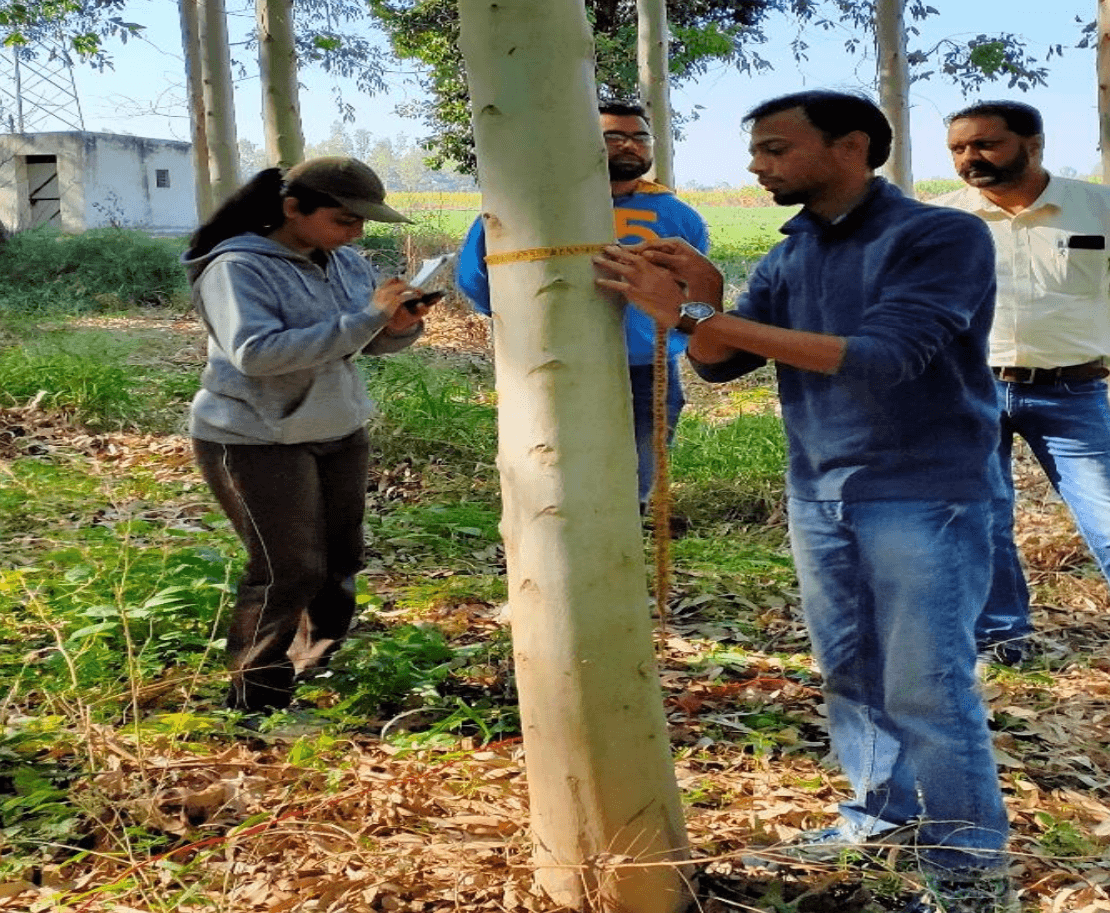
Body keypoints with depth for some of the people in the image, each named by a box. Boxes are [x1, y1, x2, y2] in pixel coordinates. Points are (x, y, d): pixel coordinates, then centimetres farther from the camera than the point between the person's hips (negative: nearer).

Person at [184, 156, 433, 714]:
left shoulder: (345, 263, 1)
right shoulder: (237, 268, -18)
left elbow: (370, 342, 11)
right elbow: (254, 352, -32)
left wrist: (400, 326, -15)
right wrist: (364, 318, -33)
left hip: (339, 434, 7)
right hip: (255, 440, -7)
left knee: (339, 565, 13)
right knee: (289, 573, -8)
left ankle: (316, 669, 32)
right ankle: (256, 702, 7)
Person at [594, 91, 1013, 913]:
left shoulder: (944, 236, -13)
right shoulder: (789, 256, 8)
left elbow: (881, 357, -26)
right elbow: (720, 364, 5)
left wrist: (699, 314, -29)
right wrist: (702, 300, -19)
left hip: (923, 497, -6)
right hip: (818, 495, 6)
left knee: (928, 688, -5)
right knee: (850, 672, 13)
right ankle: (884, 808, 31)